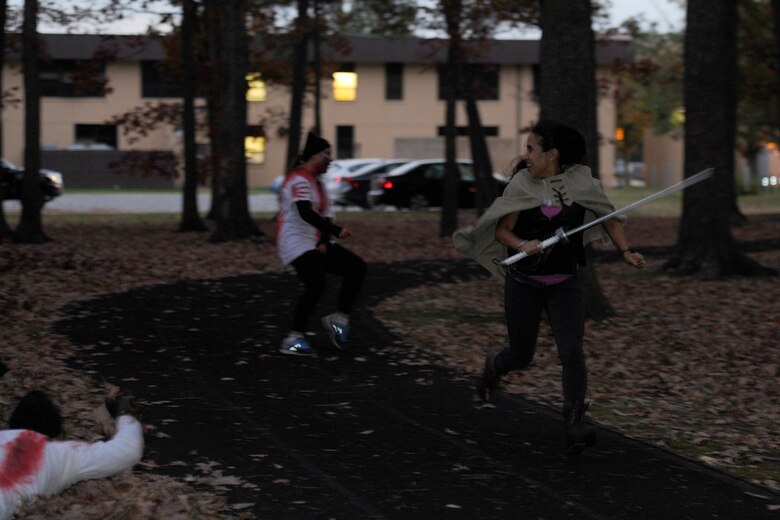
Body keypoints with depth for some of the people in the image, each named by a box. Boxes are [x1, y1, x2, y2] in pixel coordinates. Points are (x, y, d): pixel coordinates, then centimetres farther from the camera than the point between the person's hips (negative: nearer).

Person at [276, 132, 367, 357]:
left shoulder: (317, 182, 17)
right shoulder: (299, 180, -15)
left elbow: (326, 216, 13)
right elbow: (306, 213, -28)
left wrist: (325, 242, -4)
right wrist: (337, 231, -33)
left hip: (317, 244, 10)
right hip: (296, 244, -10)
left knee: (356, 267, 1)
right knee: (316, 284, -26)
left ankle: (340, 318, 6)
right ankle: (293, 340, -20)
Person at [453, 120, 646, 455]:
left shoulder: (580, 183, -6)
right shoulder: (521, 184, -6)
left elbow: (610, 218, 7)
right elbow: (501, 229, -7)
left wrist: (625, 252, -5)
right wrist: (522, 245, -27)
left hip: (564, 286, 0)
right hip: (523, 284, 0)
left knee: (571, 352, -16)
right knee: (521, 356, 11)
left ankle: (575, 426, -12)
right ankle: (494, 365, 47)